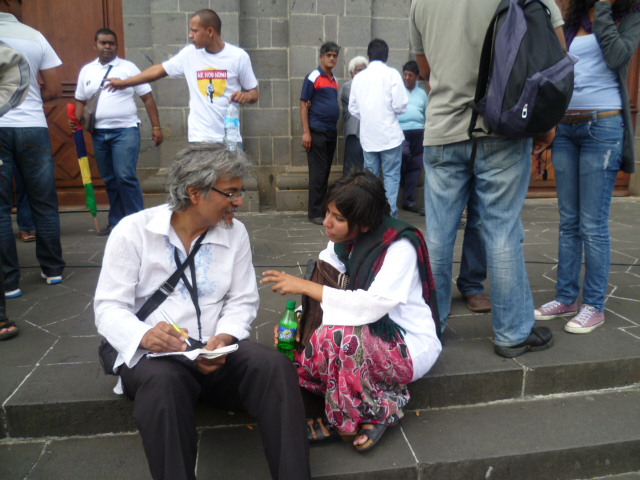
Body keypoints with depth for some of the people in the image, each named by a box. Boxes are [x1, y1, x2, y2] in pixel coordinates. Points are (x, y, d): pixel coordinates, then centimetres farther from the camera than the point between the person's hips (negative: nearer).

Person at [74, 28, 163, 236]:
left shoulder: (128, 68, 2)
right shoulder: (86, 70, 14)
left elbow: (147, 98, -1)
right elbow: (81, 100, 19)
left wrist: (156, 127, -7)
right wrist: (77, 121, 1)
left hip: (125, 130, -4)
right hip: (99, 133, 5)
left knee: (125, 176, -14)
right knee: (109, 180, 9)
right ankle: (116, 222, 19)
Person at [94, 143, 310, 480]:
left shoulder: (235, 232, 4)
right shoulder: (133, 231, -5)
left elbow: (243, 300, 4)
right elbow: (109, 307, -7)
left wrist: (224, 338, -17)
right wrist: (145, 336, -28)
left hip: (216, 351, 3)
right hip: (153, 354, -2)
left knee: (275, 366, -25)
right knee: (164, 383, -37)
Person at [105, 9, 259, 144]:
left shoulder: (238, 56, -2)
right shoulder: (189, 54, 4)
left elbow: (254, 93, 5)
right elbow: (159, 70, 15)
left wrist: (246, 95, -19)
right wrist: (124, 82, 22)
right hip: (200, 139, 1)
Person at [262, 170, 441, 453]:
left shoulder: (400, 246, -22)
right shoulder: (343, 241, -1)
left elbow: (373, 305, -34)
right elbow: (324, 286, 0)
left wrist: (305, 286, -31)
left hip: (411, 346, -7)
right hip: (371, 336, 7)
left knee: (336, 337, -34)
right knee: (293, 350, -11)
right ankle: (383, 403, -2)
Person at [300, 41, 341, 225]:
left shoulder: (334, 80, 16)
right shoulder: (313, 77, -6)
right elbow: (303, 105, -8)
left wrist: (335, 129, 6)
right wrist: (306, 132, -15)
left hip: (332, 132, 7)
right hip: (317, 132, -7)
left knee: (326, 172, 10)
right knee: (318, 173, -7)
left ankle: (324, 209, 17)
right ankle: (315, 213, -2)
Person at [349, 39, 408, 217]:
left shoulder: (359, 77, 4)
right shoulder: (392, 74, -7)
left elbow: (353, 108, 6)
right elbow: (400, 105, -12)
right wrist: (399, 110, 10)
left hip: (368, 136, 4)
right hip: (389, 134, -4)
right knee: (391, 176, 3)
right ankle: (390, 214, -1)